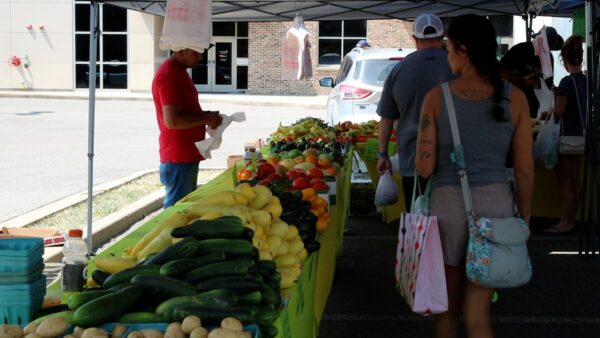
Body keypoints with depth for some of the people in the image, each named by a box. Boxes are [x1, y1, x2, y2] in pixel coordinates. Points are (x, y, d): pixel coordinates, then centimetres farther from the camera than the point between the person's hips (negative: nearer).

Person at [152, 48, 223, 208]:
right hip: (178, 158, -10)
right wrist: (206, 119, -15)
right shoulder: (169, 76, -18)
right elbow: (172, 121, -25)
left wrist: (205, 116, 8)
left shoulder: (179, 72, 14)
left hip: (188, 155, 10)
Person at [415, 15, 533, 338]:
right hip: (495, 205, 1)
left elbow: (424, 167, -7)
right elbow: (524, 169, -1)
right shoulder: (514, 98, -3)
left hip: (448, 205, -1)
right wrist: (524, 218, 12)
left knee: (447, 309, 16)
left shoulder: (437, 97, -7)